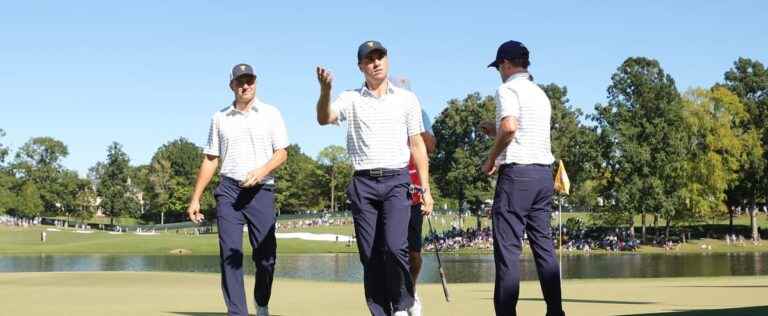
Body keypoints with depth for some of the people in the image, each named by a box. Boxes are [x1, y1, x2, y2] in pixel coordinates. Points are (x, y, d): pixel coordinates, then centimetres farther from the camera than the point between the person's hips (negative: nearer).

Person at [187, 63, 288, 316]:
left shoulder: (271, 113, 8)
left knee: (265, 254, -1)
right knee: (229, 254, -7)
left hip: (261, 190, -1)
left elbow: (282, 153, 2)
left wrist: (262, 170, -17)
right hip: (229, 189, 1)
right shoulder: (220, 118, 13)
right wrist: (195, 198, 9)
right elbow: (210, 160, 14)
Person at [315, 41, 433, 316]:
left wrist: (425, 188, 3)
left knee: (395, 246, -17)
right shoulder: (351, 99, 9)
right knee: (370, 254, 1)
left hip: (397, 181, -1)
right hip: (363, 183, 1)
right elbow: (324, 118, -11)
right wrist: (325, 90, -31)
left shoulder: (407, 99, 11)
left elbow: (417, 144, 10)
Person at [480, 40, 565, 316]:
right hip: (545, 173, 8)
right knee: (544, 244, 11)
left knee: (507, 246, -6)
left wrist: (491, 159, -10)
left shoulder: (508, 89, -5)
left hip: (517, 172, -8)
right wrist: (496, 133, 28)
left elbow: (510, 127, -22)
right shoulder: (541, 93, 20)